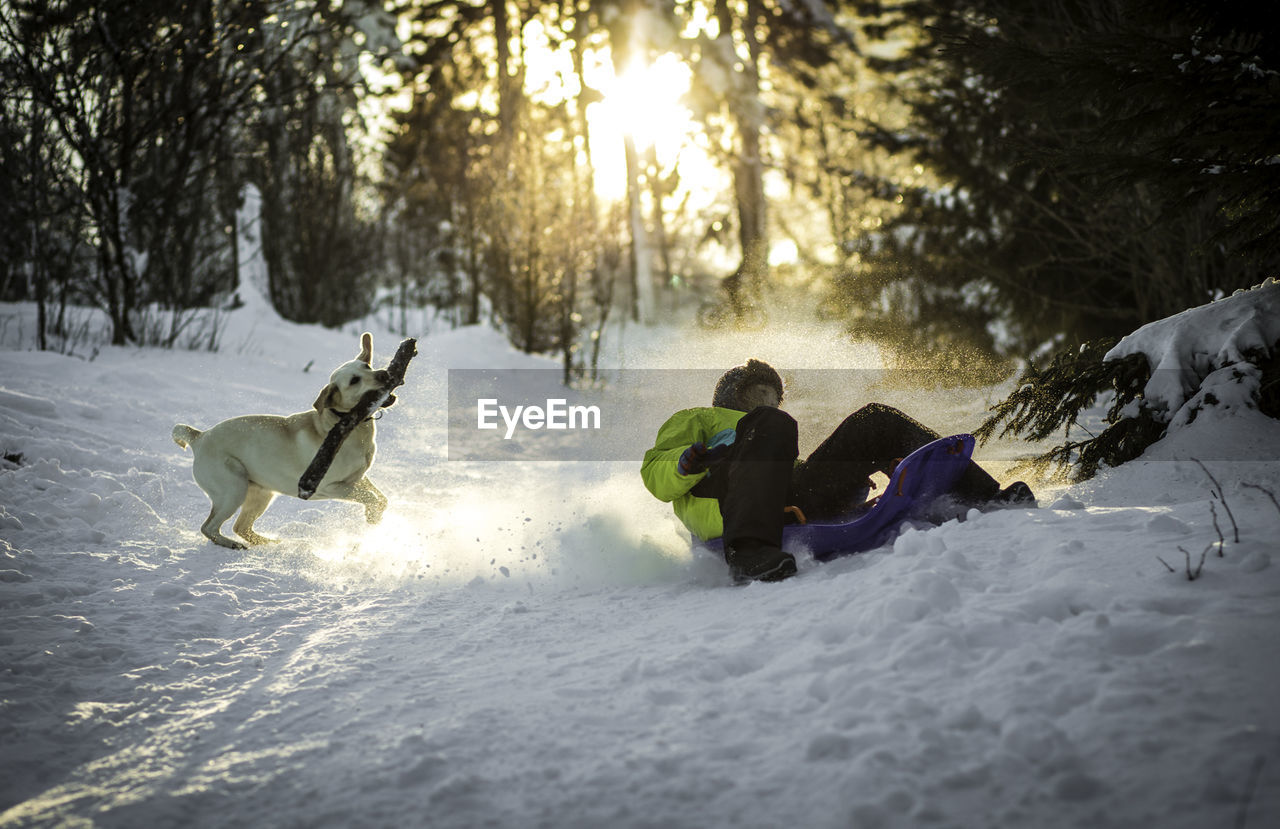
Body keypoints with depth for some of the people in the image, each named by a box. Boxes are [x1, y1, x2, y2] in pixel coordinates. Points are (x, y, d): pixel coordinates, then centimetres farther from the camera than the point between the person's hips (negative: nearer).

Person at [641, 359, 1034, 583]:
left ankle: (985, 498, -15)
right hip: (720, 506, -5)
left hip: (794, 507, 5)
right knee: (773, 424, -32)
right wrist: (690, 462, -8)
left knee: (878, 420, 1)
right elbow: (656, 478, 15)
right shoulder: (696, 420, 35)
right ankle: (750, 551, -53)